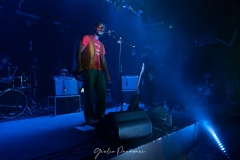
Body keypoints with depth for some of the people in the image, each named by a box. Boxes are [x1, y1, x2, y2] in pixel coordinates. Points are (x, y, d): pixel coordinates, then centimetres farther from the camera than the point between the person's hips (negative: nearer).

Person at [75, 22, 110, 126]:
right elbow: (79, 52, -2)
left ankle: (99, 116, 11)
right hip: (88, 70, -6)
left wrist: (107, 73, 10)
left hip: (99, 71, 6)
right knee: (89, 93, -7)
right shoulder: (87, 38, 7)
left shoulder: (101, 45, 24)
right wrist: (79, 66, -15)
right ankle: (90, 118, 2)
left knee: (102, 93, -1)